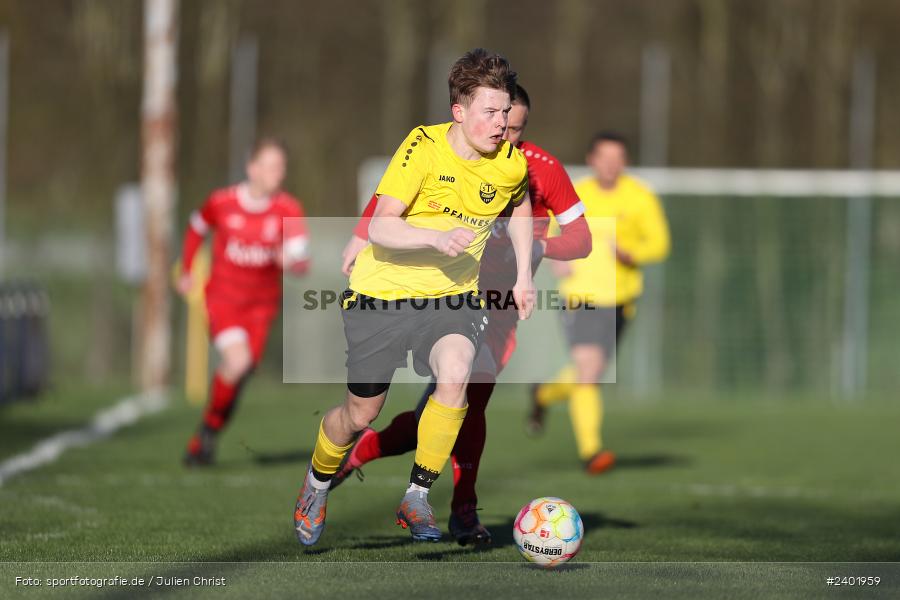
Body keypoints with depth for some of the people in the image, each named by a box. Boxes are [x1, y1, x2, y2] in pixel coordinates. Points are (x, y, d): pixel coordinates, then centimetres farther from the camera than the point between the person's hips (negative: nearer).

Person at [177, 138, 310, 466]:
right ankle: (209, 425, 0)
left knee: (237, 377, 1)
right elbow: (196, 228, 12)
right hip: (223, 295, -2)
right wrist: (186, 272, 17)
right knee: (238, 360, -23)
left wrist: (290, 261, -39)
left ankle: (204, 439, 22)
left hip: (262, 301, 2)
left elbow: (302, 261, -17)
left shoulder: (289, 210, -9)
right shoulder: (221, 202, -9)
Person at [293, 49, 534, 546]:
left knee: (455, 374, -28)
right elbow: (379, 228, -26)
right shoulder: (424, 147, -18)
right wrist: (438, 238, -41)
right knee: (361, 413, 5)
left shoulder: (511, 163, -5)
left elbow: (520, 207, 22)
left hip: (452, 296, 2)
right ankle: (317, 485, 37)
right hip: (383, 292, -2)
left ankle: (416, 499, -13)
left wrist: (523, 276, 14)